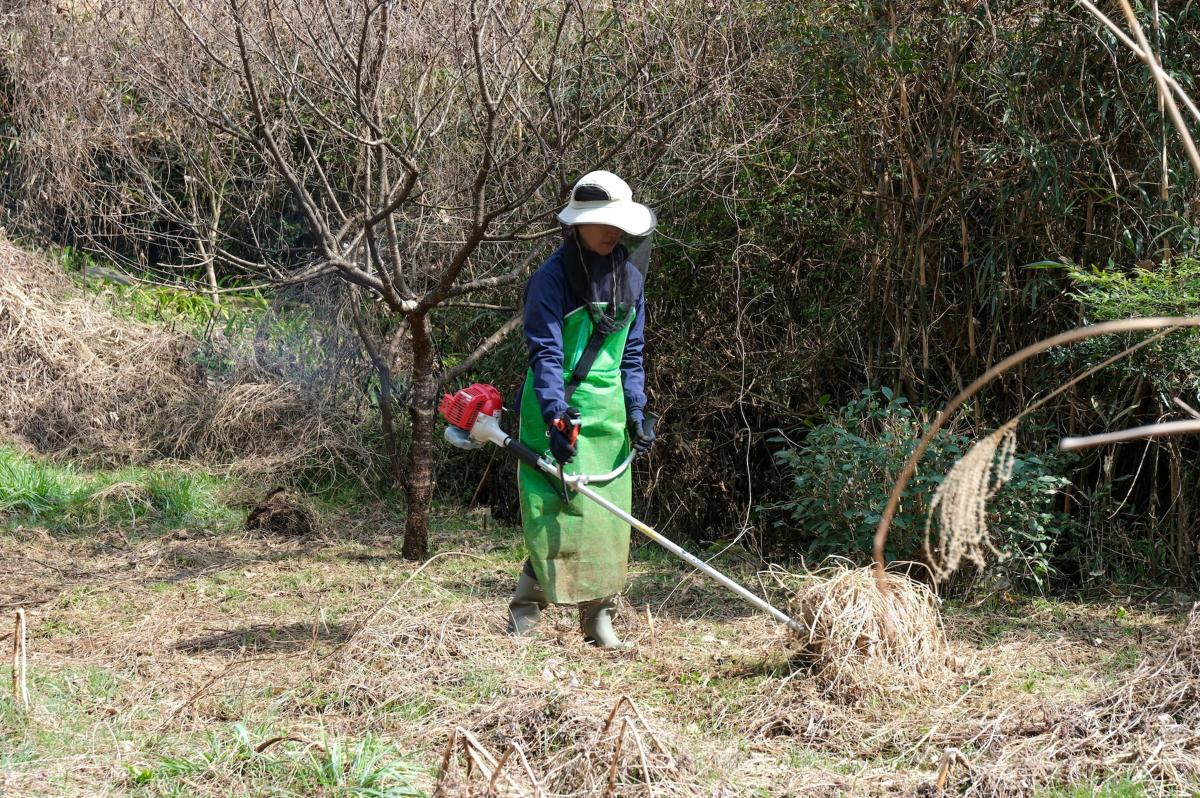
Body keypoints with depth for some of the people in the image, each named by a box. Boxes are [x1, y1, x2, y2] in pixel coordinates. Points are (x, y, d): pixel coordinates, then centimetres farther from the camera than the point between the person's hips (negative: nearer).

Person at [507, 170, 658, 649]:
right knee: (555, 509, -11)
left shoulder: (630, 277, 10)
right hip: (558, 409, -6)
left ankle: (598, 616, 12)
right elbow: (545, 352, -16)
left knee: (609, 513, 5)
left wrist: (636, 412, 8)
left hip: (608, 411, 6)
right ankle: (526, 608, -1)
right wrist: (555, 416, -25)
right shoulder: (552, 277, -10)